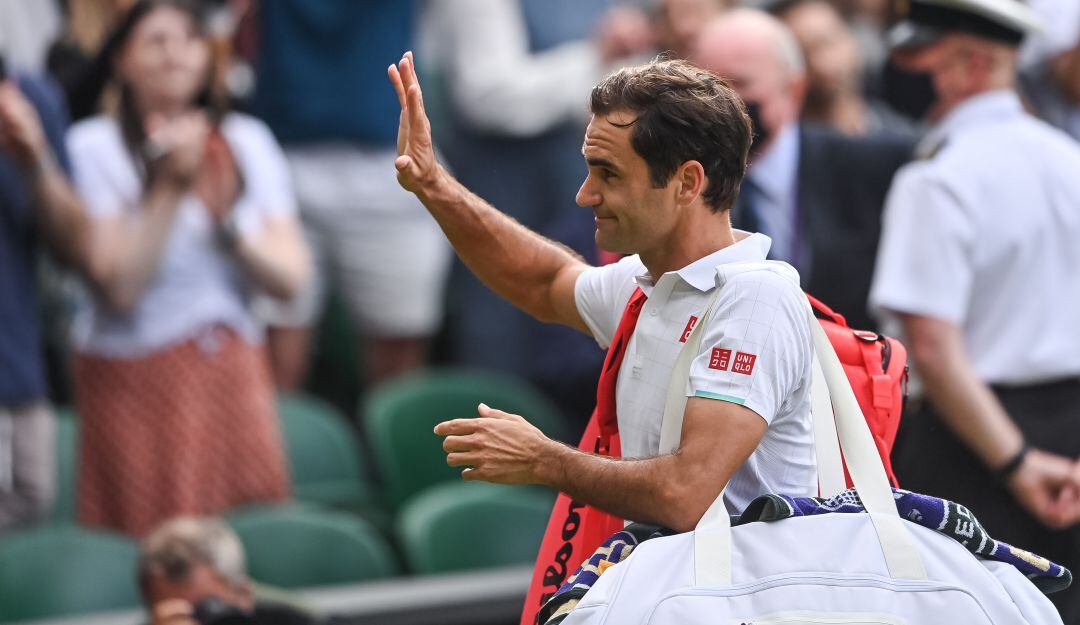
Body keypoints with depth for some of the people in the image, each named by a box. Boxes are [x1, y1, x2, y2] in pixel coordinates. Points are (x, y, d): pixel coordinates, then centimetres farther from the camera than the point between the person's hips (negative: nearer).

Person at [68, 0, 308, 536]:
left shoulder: (247, 142, 9)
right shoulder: (93, 147, -3)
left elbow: (291, 279, 2)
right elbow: (119, 285, -14)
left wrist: (226, 221, -13)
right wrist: (171, 189, -17)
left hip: (234, 374, 4)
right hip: (135, 385, -4)